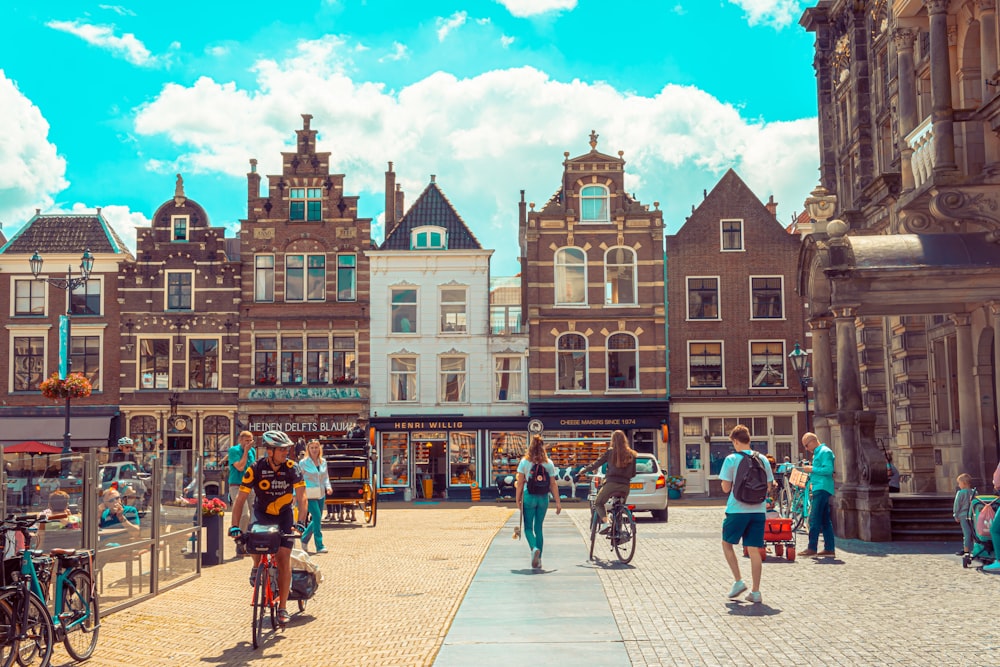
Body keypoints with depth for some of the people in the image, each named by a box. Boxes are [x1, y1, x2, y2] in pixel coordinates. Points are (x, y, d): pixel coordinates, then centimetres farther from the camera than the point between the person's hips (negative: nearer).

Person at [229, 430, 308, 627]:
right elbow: (241, 499, -19)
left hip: (284, 515, 0)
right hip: (262, 513, 0)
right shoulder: (255, 469, -20)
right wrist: (235, 526, -30)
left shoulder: (292, 468, -19)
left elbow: (301, 497, -23)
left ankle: (283, 607, -4)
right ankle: (257, 566, 8)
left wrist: (300, 522, -38)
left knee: (283, 557, -11)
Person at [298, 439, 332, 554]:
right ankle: (319, 546, -9)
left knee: (317, 519, 12)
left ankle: (304, 538, 34)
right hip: (309, 495, -6)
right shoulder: (303, 463, -5)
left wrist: (328, 486, -2)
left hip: (321, 494, 6)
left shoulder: (323, 462, 9)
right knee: (317, 518, -14)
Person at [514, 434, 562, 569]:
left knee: (528, 527, 7)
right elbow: (553, 485, 0)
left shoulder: (524, 462, -5)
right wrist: (558, 502, 5)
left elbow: (520, 483, -5)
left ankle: (534, 548, -21)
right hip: (543, 497, 2)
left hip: (529, 497, -2)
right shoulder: (549, 463, 0)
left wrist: (518, 501, 2)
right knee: (538, 528, 12)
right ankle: (538, 559, 12)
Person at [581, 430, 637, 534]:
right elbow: (633, 474, 13)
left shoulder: (610, 451, 1)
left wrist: (584, 471, 20)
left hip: (611, 483, -3)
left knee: (598, 502, 15)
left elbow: (597, 463, 6)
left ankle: (605, 523, -9)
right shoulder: (631, 454, 8)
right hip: (625, 486, 3)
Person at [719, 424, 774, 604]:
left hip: (737, 510, -3)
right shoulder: (762, 459, 3)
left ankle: (738, 581, 6)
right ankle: (755, 591, 7)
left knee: (727, 543, 16)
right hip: (758, 510, 3)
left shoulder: (731, 459, -8)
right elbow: (769, 488, 7)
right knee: (754, 550, 7)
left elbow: (726, 488, -8)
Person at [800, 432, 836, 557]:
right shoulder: (817, 453, 20)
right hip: (820, 489, 11)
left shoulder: (825, 452, -10)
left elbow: (829, 469, -21)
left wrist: (812, 469, -15)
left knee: (814, 519, -11)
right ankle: (830, 548, 11)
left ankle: (812, 548, -12)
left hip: (822, 488, -11)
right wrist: (810, 473, 14)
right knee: (825, 520, 9)